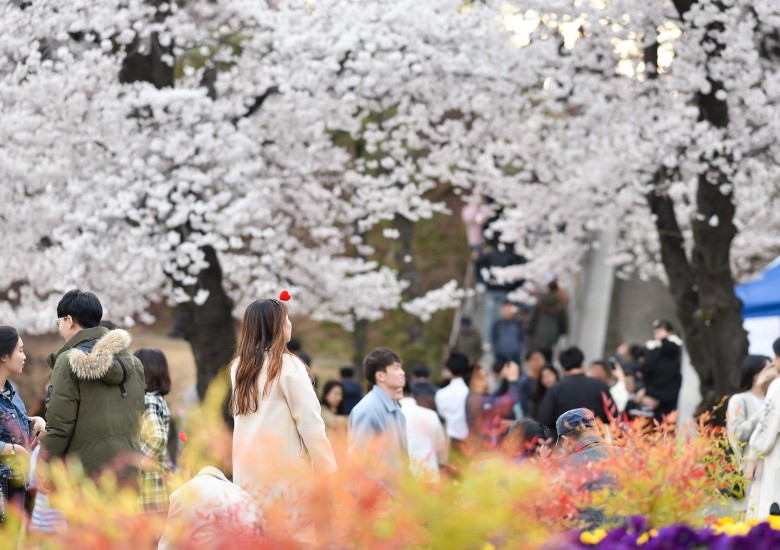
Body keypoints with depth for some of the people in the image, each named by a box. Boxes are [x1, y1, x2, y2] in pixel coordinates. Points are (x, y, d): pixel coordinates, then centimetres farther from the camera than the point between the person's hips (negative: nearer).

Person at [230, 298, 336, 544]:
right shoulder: (288, 366, -9)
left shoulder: (238, 366, 8)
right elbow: (310, 423, -10)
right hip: (284, 465, -6)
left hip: (248, 467, 6)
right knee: (295, 535, -4)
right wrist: (329, 471, -4)